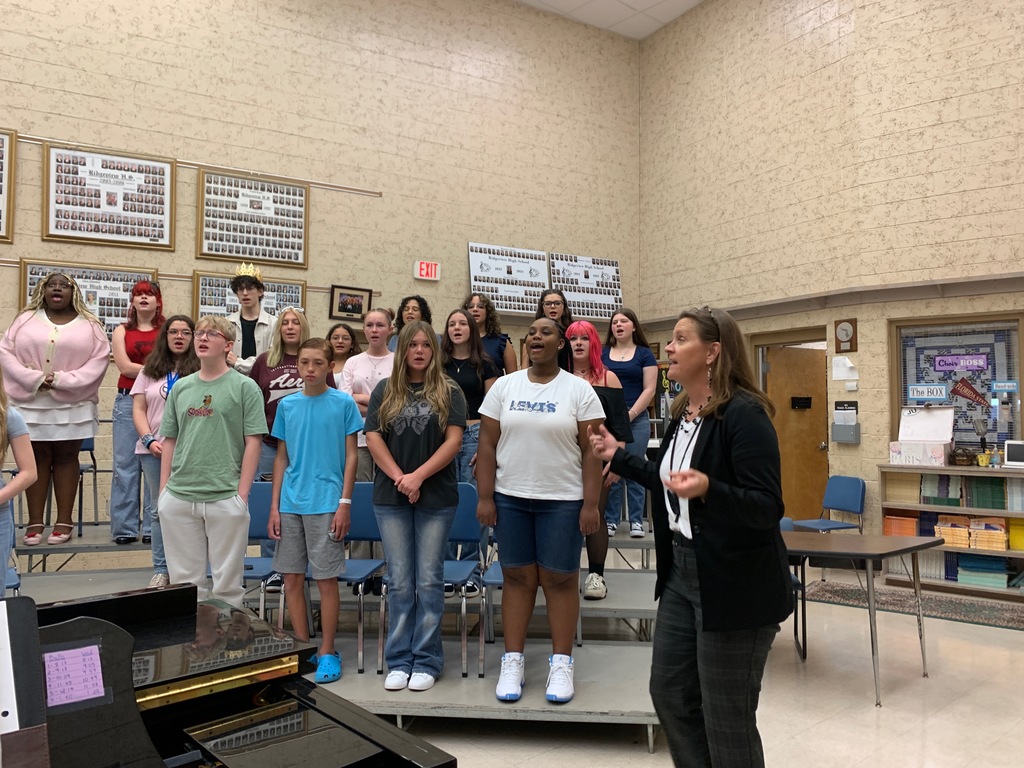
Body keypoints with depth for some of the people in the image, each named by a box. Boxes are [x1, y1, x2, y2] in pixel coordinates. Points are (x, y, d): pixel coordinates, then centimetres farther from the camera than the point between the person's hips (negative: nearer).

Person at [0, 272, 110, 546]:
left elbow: (100, 359, -4)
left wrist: (63, 380, -13)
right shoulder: (26, 319, 8)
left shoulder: (89, 324, 5)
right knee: (36, 459, 5)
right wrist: (34, 379, -12)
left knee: (66, 458, 3)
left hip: (72, 406, -1)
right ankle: (35, 522, 10)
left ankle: (64, 521, 7)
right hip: (32, 403, 1)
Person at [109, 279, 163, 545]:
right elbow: (125, 366, -1)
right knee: (125, 466, 1)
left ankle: (153, 527, 6)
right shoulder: (122, 331, 11)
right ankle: (124, 527, 9)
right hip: (128, 401, 1)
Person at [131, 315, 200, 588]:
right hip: (154, 450, 3)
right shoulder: (151, 369, 12)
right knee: (160, 511, 8)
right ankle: (161, 569, 16)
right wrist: (149, 440, -4)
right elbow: (138, 409, 9)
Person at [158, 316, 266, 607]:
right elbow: (169, 441, 14)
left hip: (226, 498, -4)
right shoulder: (181, 387, 11)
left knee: (227, 582, 4)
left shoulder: (244, 387, -2)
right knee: (184, 579, 13)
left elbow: (253, 442, -5)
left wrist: (242, 494, -10)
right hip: (178, 497, 4)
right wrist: (163, 490, 8)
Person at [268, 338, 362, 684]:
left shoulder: (343, 403, -2)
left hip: (326, 504, -4)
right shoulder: (287, 405, 8)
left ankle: (327, 652, 15)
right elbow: (281, 458, 11)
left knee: (326, 579, 1)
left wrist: (345, 503, -8)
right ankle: (303, 648, 23)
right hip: (290, 504, 4)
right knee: (292, 579, 9)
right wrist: (274, 507, 7)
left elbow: (350, 456, -1)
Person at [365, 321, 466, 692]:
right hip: (391, 498, 2)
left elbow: (453, 440, -6)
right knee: (399, 581, 7)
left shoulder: (449, 392, 3)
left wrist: (418, 476, -14)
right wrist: (399, 478, -11)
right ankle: (399, 660, 16)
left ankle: (427, 661, 14)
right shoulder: (384, 391, 9)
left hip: (436, 497, -2)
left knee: (429, 580, 4)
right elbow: (373, 437, 1)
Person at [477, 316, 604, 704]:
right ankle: (512, 661, 20)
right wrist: (485, 497, -2)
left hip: (562, 501, -2)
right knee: (517, 577, 9)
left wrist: (591, 504, -9)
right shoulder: (503, 386, 5)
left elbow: (591, 451, -4)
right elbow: (487, 445, 4)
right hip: (510, 498, 2)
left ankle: (561, 663, 19)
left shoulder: (579, 389, -1)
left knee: (560, 579, 4)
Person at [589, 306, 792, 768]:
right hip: (681, 572, 9)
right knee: (669, 693, 18)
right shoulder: (683, 413, 7)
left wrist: (707, 489, -39)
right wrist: (618, 458, 22)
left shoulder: (744, 414, -19)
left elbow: (768, 508, -24)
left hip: (736, 585, -9)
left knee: (727, 719, 6)